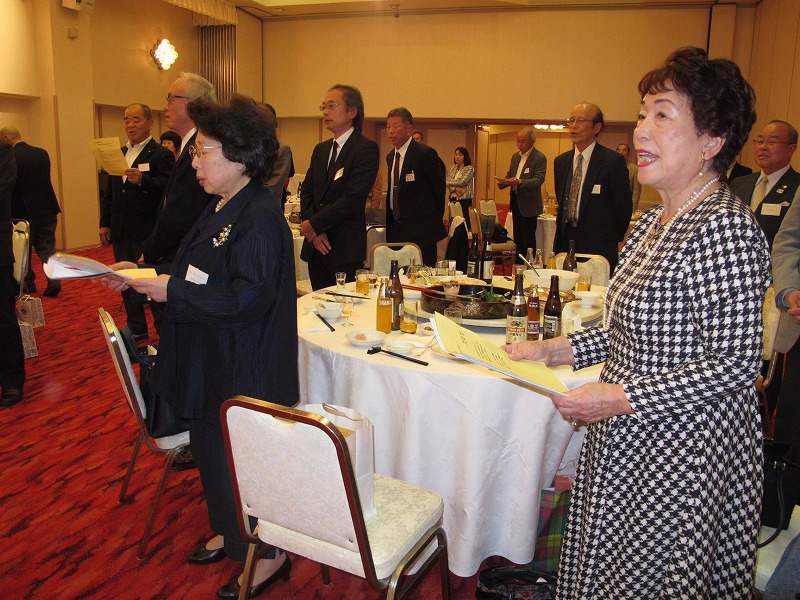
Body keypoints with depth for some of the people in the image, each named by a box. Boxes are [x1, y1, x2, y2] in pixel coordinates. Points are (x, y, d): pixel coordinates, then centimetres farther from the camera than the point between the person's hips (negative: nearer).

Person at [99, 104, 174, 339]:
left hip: (147, 231, -7)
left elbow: (166, 188, -21)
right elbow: (109, 192, 18)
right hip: (120, 231, 7)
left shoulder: (161, 155, -6)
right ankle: (136, 328, 27)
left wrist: (142, 180, -36)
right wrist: (104, 223, 12)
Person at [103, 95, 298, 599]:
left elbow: (249, 296, -30)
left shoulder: (260, 217, -22)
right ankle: (230, 532, 45)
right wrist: (144, 274, 3)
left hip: (247, 370, -10)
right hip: (215, 363, 10)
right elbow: (199, 274, 15)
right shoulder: (222, 207, 8)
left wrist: (173, 291, -24)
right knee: (211, 448, 22)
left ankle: (268, 554, 27)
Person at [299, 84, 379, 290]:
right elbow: (306, 192, 12)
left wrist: (315, 224, -12)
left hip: (345, 249, -6)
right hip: (315, 246, 7)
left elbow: (353, 197, -16)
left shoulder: (366, 148, -7)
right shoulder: (320, 149, 17)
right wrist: (313, 233, -5)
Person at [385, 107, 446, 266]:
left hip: (420, 231, -7)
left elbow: (439, 188, -5)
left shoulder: (425, 153, -12)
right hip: (396, 229, 7)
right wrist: (389, 224, 15)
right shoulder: (390, 157, 13)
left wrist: (434, 220, 4)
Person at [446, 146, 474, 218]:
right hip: (453, 198, 5)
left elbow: (462, 182, -14)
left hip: (464, 199, -5)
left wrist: (448, 181, -3)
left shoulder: (469, 168, -3)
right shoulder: (452, 168, 13)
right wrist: (456, 188, -15)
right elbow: (448, 183, 4)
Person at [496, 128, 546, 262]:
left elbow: (539, 180, -19)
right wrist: (503, 182, -2)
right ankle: (518, 265, 21)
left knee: (528, 239, -4)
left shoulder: (539, 158, -10)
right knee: (517, 237, 13)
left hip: (528, 204, -7)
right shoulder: (515, 156, 14)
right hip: (516, 201, 7)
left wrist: (520, 182, -33)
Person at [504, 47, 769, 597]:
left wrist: (621, 397, -23)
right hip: (624, 444, 9)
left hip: (685, 451, -9)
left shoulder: (727, 227, -21)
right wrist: (558, 350, 4)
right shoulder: (653, 222, 8)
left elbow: (736, 362, -23)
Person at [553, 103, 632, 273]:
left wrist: (612, 239, 5)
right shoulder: (560, 161, 11)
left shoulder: (613, 161, -8)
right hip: (565, 242, 5)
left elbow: (624, 206, -3)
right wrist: (563, 230, 15)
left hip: (598, 246, -5)